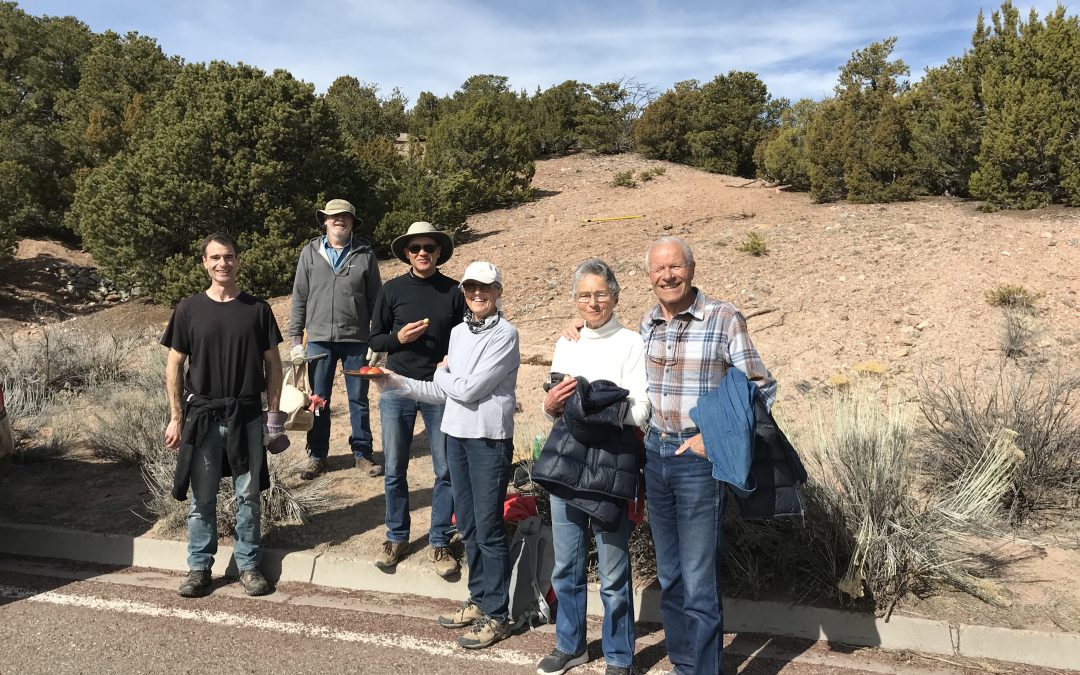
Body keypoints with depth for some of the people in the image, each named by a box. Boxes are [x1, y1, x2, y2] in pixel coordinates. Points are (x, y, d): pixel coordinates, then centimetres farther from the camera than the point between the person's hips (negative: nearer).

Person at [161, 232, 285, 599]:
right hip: (201, 416, 0)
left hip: (247, 415, 0)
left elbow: (272, 363, 5)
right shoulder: (189, 309, 1)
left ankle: (248, 565, 21)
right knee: (201, 498, 8)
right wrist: (176, 417, 0)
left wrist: (274, 414, 1)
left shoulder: (257, 308, 1)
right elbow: (174, 365, 4)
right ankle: (199, 567, 22)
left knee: (248, 495, 7)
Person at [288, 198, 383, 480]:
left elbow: (375, 300, 4)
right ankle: (317, 455, 21)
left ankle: (362, 453, 20)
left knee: (358, 399, 8)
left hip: (356, 340, -1)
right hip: (319, 338, 1)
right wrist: (295, 339, 1)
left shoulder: (365, 255, 1)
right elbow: (299, 298, 5)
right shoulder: (310, 253, 3)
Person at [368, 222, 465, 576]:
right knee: (395, 471, 9)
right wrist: (399, 337, -13)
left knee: (446, 470, 4)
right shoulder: (392, 290, 1)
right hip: (397, 389, 1)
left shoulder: (453, 291, 1)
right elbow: (375, 340, 6)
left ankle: (439, 542, 19)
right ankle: (396, 537, 26)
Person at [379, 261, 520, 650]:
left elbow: (469, 389, -18)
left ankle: (496, 616, 13)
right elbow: (443, 393, 11)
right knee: (467, 525, 15)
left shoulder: (505, 334, -12)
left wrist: (443, 373, 0)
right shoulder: (458, 332, 10)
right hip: (456, 435, 7)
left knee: (488, 528, 0)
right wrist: (398, 383, 6)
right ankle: (478, 600, 30)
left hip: (489, 440, -7)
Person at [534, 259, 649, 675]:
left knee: (613, 571, 5)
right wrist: (550, 406, -8)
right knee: (566, 566, 16)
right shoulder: (565, 344, 10)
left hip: (613, 462, -5)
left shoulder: (631, 344, -7)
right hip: (566, 459, 5)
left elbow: (640, 413, -11)